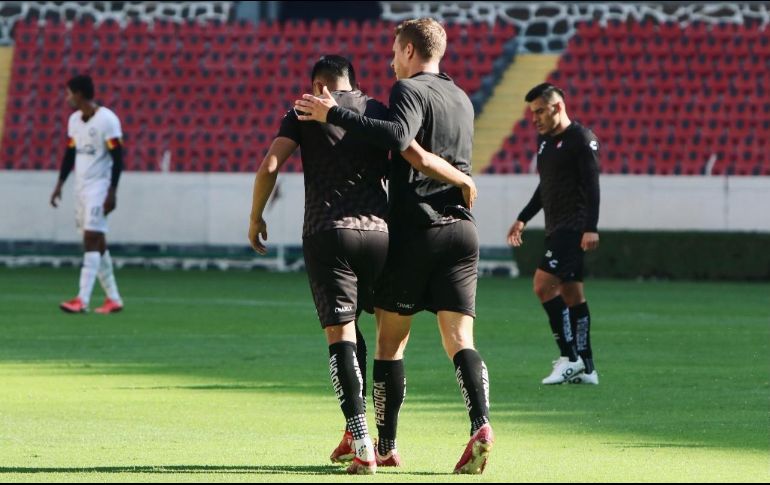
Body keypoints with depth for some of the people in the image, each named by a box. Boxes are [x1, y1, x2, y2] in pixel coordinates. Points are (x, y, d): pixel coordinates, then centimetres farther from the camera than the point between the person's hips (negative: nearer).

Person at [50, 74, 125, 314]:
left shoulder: (107, 120, -13)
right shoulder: (74, 120, 11)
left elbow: (117, 158, -14)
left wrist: (112, 192, -17)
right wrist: (60, 184, 16)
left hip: (99, 187, -8)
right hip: (81, 187, 8)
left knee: (91, 239, -13)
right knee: (97, 242, 8)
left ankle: (82, 300, -19)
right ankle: (113, 298, 14)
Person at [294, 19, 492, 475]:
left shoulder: (410, 89, -6)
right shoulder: (462, 100, 18)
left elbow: (399, 136, -26)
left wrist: (335, 115, -24)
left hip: (416, 228, -5)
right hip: (463, 228, 6)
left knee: (391, 339, 5)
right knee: (460, 338, -1)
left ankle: (386, 445, 9)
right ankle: (480, 423, -24)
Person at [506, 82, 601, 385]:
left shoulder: (581, 139, -10)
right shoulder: (544, 140, 17)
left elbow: (592, 186, -16)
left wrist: (591, 228, -23)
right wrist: (523, 219, 24)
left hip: (573, 228, -9)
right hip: (556, 229, 9)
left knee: (544, 284, -18)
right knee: (572, 294, 8)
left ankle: (569, 357, -13)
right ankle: (586, 368, 10)